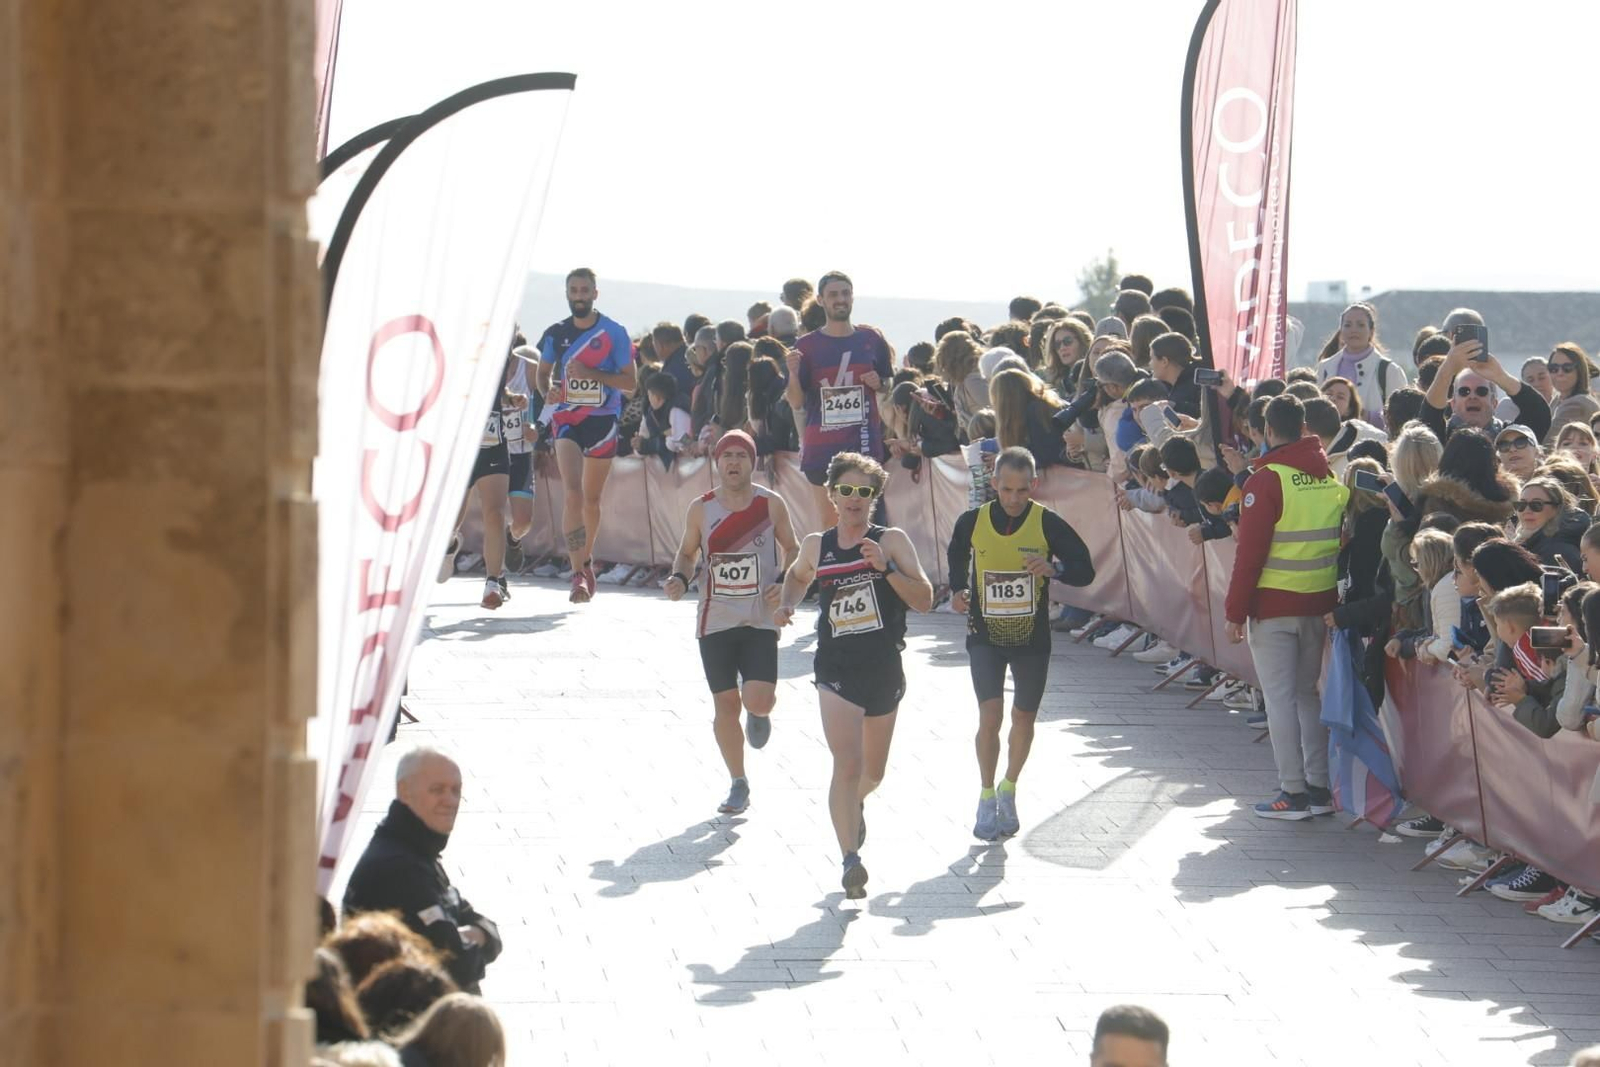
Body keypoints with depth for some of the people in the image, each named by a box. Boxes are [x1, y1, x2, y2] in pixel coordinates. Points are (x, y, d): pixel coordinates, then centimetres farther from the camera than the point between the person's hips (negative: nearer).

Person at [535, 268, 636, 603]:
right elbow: (543, 372, 18)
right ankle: (578, 573, -21)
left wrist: (590, 373, -18)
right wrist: (548, 391, -6)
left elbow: (630, 381, -5)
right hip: (567, 419, 0)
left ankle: (586, 559, 34)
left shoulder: (614, 333, -2)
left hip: (603, 420, 0)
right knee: (573, 493, -17)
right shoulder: (556, 334, 5)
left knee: (592, 498, 11)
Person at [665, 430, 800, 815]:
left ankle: (759, 715, 23)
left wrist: (783, 583, -9)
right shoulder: (701, 509, 0)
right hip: (715, 621, 2)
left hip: (760, 620, -2)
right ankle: (738, 784, 18)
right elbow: (688, 552, 12)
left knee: (758, 699, -16)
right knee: (725, 704, 3)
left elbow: (792, 549, 8)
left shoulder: (771, 504, -3)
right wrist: (679, 578, -8)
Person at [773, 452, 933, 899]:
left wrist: (886, 567, -23)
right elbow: (797, 576, 26)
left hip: (884, 672, 1)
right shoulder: (816, 546, 3)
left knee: (873, 770, 19)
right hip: (836, 672, -1)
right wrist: (786, 604, 5)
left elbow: (924, 600, -11)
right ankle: (851, 859, -15)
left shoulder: (892, 542, -4)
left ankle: (854, 804, 53)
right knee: (847, 765, -17)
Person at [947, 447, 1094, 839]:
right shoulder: (972, 522, -7)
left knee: (1023, 719, 10)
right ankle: (987, 797, 3)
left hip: (1032, 638, 1)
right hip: (986, 635, 0)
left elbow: (1085, 569, -8)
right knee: (990, 715, -14)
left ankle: (1008, 791, 34)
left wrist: (1054, 568, -28)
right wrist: (957, 591, -1)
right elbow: (957, 558, 16)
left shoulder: (1048, 524, -11)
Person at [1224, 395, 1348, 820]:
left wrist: (1236, 611, -8)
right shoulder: (1332, 477, 4)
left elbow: (1250, 551, -14)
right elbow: (1343, 540, 10)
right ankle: (1319, 788, 16)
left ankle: (1294, 792, -3)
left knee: (1279, 697, -1)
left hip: (1274, 604, -6)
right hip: (1321, 602, 6)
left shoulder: (1267, 481, -14)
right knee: (1308, 692, 15)